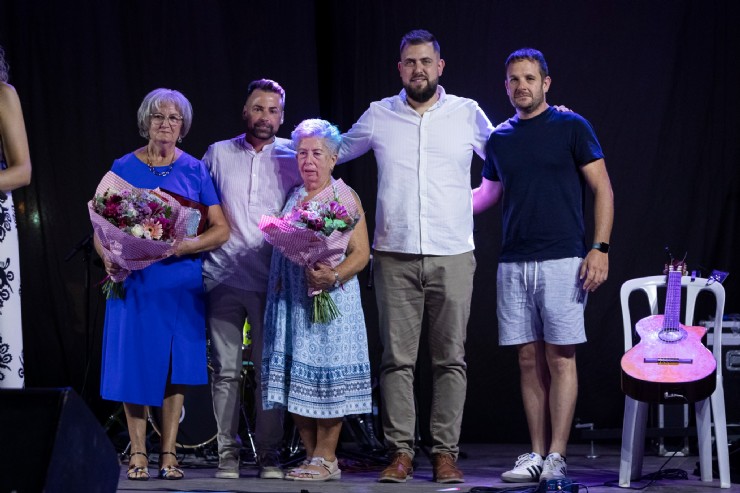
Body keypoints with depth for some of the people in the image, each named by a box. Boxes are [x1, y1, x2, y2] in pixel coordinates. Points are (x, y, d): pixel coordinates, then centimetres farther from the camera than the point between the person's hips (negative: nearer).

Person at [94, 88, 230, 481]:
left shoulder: (194, 170, 4)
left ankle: (168, 453, 9)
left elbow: (221, 230, -1)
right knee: (135, 363, 0)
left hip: (181, 282, 0)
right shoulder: (123, 168, 5)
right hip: (133, 282, 0)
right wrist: (110, 258, -15)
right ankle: (138, 452, 9)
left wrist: (179, 247, -17)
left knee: (176, 366, 1)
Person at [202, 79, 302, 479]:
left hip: (270, 280, -1)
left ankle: (268, 455, 7)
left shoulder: (292, 158, 7)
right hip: (223, 277, 1)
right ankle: (227, 454, 5)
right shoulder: (218, 154, 10)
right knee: (225, 370, -1)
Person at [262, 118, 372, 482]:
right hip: (291, 300, 5)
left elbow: (360, 253, -6)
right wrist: (277, 280, 2)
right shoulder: (292, 198, 15)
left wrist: (334, 276, -22)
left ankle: (325, 459, -3)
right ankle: (310, 455, 9)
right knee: (294, 379, 2)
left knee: (326, 375, -7)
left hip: (331, 300, -5)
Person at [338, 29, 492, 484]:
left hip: (453, 256, -1)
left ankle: (446, 452, 3)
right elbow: (334, 151, 25)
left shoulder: (468, 114, 6)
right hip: (395, 255, 1)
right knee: (397, 358, -1)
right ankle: (401, 452, 3)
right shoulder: (379, 116, 9)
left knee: (451, 359, -1)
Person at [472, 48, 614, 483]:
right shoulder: (500, 138, 13)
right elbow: (488, 193, 25)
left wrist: (600, 248, -11)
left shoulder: (571, 127, -1)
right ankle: (537, 454, 9)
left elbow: (603, 189, -2)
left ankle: (557, 456, -4)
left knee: (560, 357, -4)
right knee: (530, 359, 5)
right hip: (514, 264, 5)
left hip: (562, 262, -4)